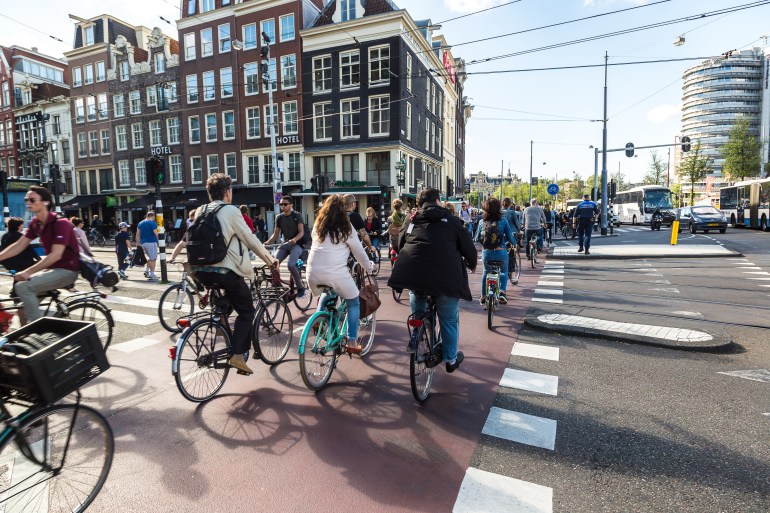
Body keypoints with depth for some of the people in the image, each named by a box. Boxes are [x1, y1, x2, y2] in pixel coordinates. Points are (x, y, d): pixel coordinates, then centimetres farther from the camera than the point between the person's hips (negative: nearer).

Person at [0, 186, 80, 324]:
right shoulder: (35, 223, 7)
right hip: (52, 268, 8)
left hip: (66, 270, -8)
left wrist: (28, 272, -29)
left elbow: (56, 255, -27)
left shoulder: (60, 223, -20)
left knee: (23, 287, -22)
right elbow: (19, 245, 6)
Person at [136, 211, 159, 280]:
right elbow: (156, 233, -16)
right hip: (151, 242, -7)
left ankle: (146, 270, 13)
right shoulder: (153, 223, -9)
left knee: (150, 257, 23)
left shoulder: (140, 223, 13)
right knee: (153, 259, -1)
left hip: (143, 243, 7)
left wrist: (138, 242, 19)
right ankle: (151, 274, -2)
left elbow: (138, 234, 13)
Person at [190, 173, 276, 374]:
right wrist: (270, 259, 8)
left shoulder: (200, 211, 11)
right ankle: (238, 355, -1)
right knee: (247, 311, 8)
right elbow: (250, 240, -5)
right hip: (224, 271, -7)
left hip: (200, 270, 7)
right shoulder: (231, 211, -8)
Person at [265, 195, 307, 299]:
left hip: (296, 244, -5)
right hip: (285, 244, 5)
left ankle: (301, 287, -9)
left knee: (291, 265, -27)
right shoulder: (279, 218, 8)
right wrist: (268, 242, -12)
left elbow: (301, 232, -12)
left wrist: (294, 239, -33)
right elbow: (276, 234, 7)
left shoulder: (296, 216, -5)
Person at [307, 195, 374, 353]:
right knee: (353, 303, 15)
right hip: (335, 273, -4)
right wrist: (368, 266, 23)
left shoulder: (318, 225, 15)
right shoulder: (345, 226, 3)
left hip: (313, 273, 5)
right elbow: (358, 250, 7)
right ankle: (352, 342, 10)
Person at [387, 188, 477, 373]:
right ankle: (451, 359, 29)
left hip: (412, 273, 3)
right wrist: (472, 264, 32)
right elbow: (467, 245, 14)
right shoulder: (451, 220, 12)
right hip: (445, 276, -3)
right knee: (449, 320, 15)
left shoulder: (410, 221, 20)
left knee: (418, 315, 25)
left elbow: (400, 246, 25)